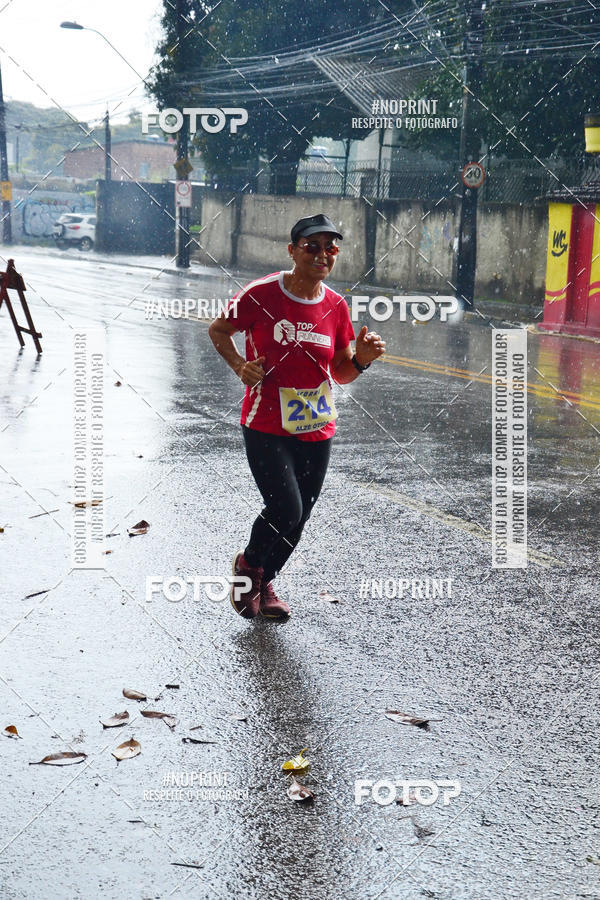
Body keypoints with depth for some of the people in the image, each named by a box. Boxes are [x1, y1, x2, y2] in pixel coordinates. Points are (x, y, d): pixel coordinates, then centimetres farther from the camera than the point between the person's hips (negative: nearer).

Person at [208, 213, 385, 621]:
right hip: (267, 426, -4)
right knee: (285, 510, -14)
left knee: (298, 518, 11)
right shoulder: (261, 295, -11)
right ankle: (248, 565, 18)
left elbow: (340, 373, 10)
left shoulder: (336, 306, 1)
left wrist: (362, 358, -11)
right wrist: (240, 366, -12)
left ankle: (264, 582, 37)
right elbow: (218, 330, 5)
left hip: (317, 430, 5)